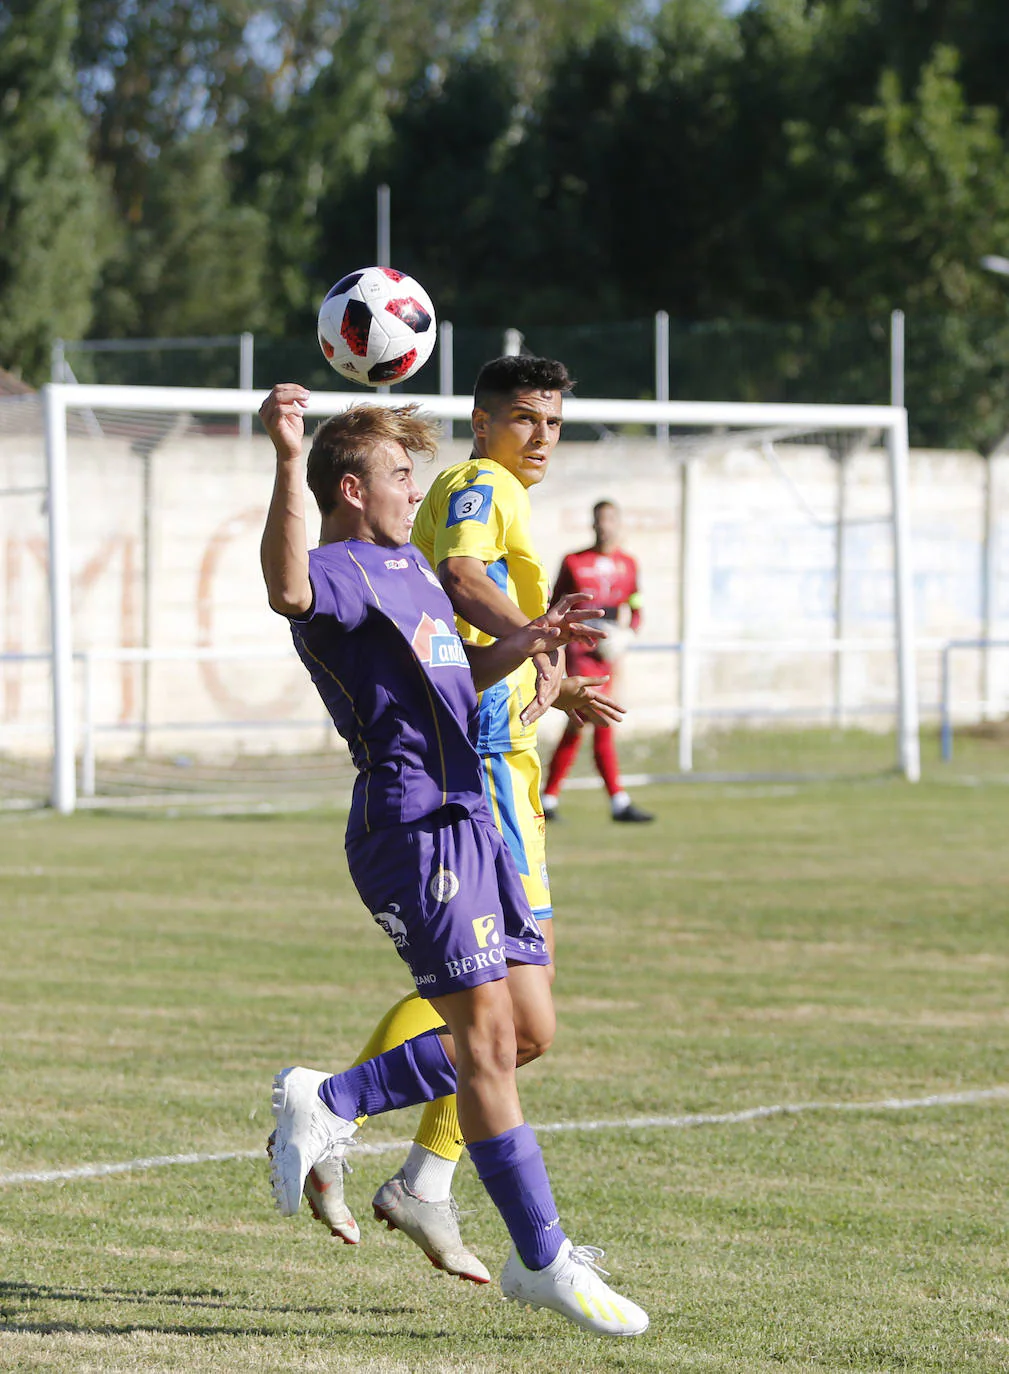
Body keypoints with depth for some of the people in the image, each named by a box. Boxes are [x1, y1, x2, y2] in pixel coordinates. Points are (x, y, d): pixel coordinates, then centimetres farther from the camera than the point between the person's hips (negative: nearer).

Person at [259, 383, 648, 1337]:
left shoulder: (408, 566, 23)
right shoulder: (338, 570, -7)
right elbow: (289, 590, -34)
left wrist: (521, 645, 16)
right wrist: (287, 462, -45)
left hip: (468, 818, 10)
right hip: (413, 821, -10)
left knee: (527, 1027, 10)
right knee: (486, 1033, -9)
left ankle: (328, 1103, 20)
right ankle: (545, 1264, -5)